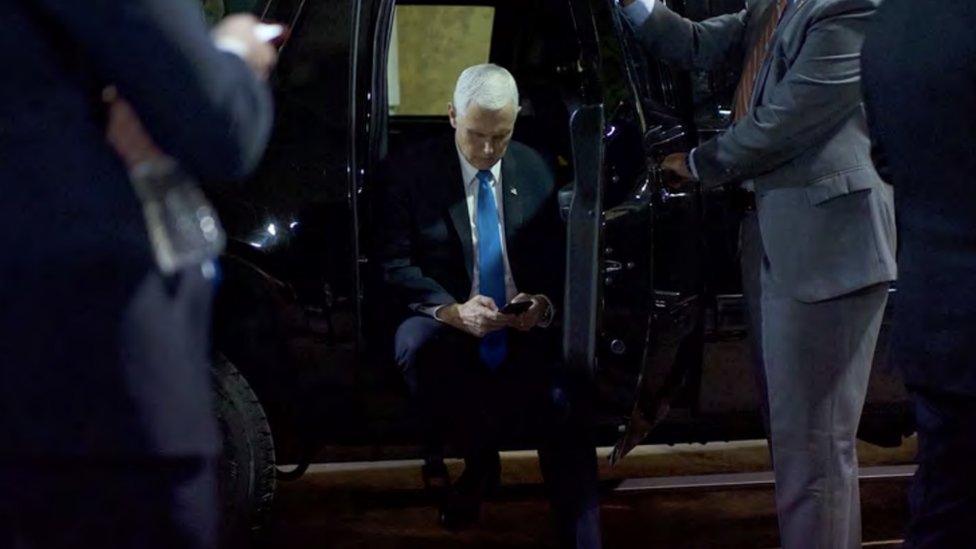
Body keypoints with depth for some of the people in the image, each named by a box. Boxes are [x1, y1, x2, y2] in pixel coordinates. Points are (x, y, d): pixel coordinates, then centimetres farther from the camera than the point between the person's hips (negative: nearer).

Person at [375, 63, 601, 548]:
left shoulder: (534, 171, 10)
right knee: (414, 341, -36)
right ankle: (479, 461, -10)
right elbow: (394, 265, -5)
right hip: (450, 327, -1)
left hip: (526, 334, 1)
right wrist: (453, 311, -23)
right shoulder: (409, 172, 1)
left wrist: (546, 305, -14)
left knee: (565, 408, -30)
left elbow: (558, 261, 11)